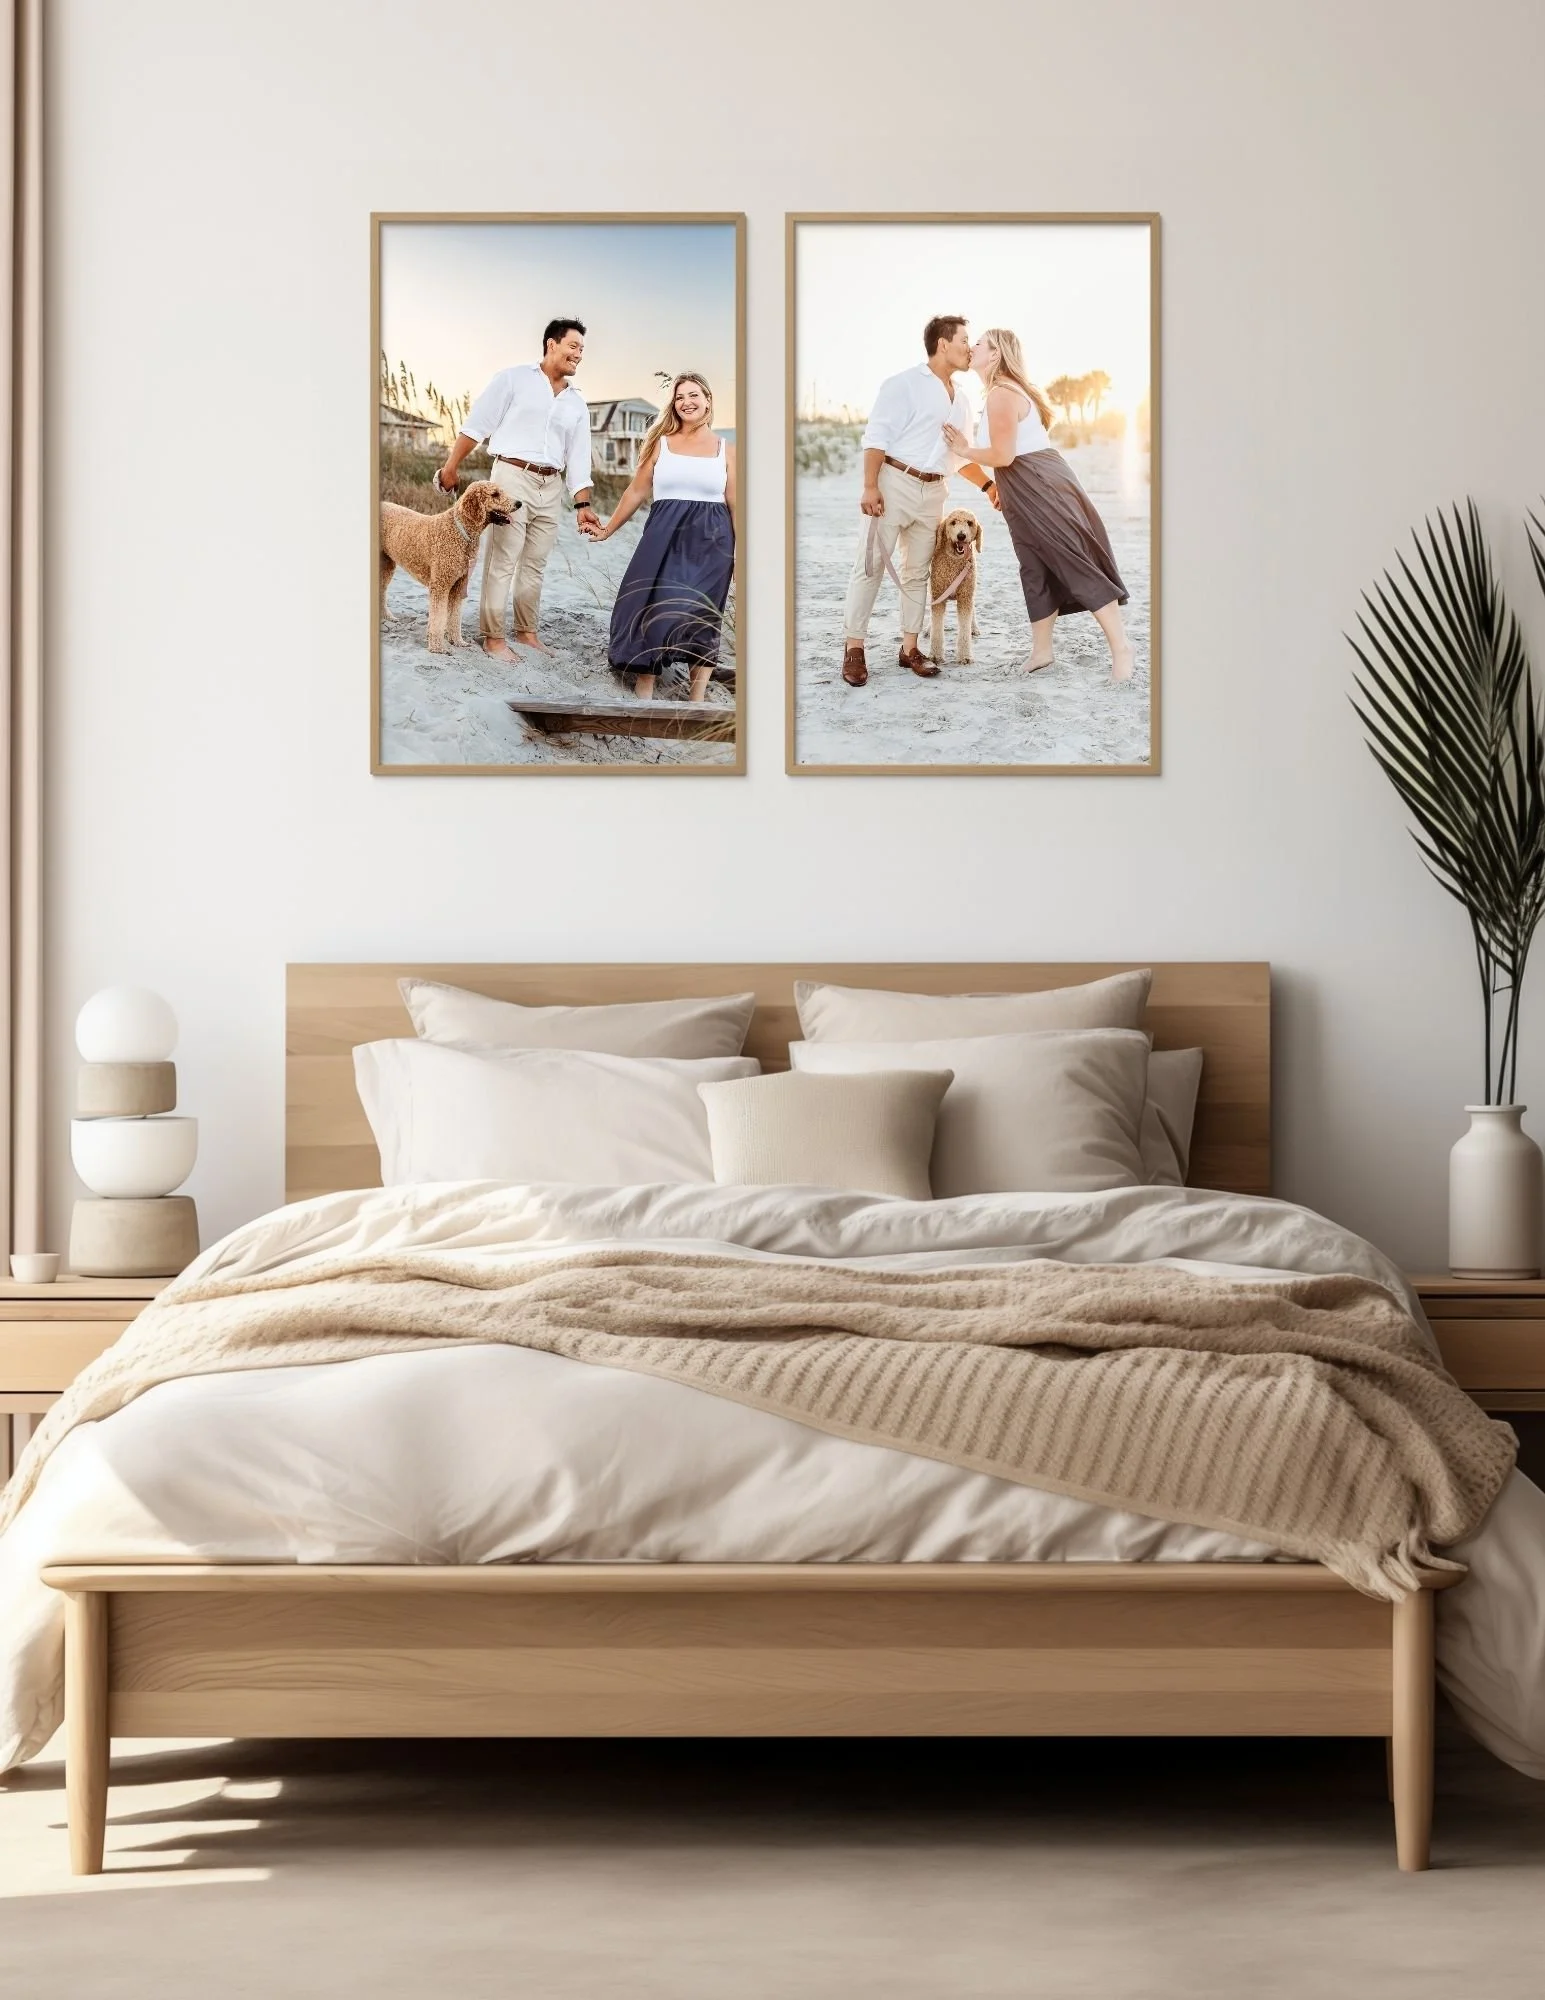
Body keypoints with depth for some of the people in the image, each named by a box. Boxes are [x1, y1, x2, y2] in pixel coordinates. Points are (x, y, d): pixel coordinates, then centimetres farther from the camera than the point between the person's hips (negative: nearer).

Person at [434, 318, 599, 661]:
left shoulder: (576, 403, 14)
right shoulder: (515, 378, -1)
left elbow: (578, 457, 13)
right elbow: (478, 423, -2)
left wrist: (582, 504, 5)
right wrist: (451, 465, -4)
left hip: (550, 486, 5)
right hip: (513, 476, -5)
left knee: (534, 564, 10)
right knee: (502, 561, -7)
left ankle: (526, 631, 20)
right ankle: (493, 636, -5)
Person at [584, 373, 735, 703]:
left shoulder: (725, 450, 7)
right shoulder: (660, 443, 7)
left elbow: (736, 505, 6)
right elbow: (637, 492, 11)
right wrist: (608, 530, 11)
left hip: (710, 540, 0)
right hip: (664, 537, 0)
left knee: (701, 616, 1)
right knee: (653, 609, -6)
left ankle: (697, 702, 5)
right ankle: (643, 695, 0)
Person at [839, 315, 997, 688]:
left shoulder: (960, 399, 17)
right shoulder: (904, 384, -6)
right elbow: (876, 437, -11)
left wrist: (987, 484, 15)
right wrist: (870, 487, -19)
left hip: (933, 491, 7)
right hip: (894, 482, -7)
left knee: (917, 571, 8)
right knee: (870, 566, -7)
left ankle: (909, 648, 13)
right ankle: (854, 650, -6)